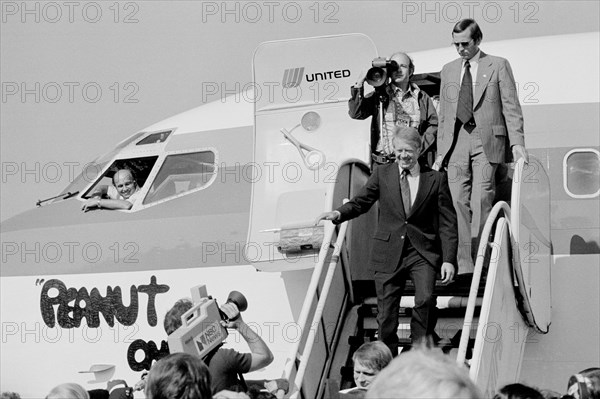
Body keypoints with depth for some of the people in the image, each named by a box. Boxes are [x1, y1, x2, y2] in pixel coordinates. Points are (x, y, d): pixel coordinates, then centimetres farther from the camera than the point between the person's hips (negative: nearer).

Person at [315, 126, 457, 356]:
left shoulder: (436, 179, 4)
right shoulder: (382, 175, 7)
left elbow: (447, 222, 3)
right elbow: (360, 202, 10)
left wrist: (448, 259, -4)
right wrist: (338, 214, -12)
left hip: (422, 252, -1)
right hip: (388, 252, 1)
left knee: (425, 299, -24)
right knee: (386, 313, 3)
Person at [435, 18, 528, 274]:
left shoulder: (498, 66, 7)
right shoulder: (448, 71, 18)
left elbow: (511, 107, 3)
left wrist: (517, 142, -6)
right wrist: (441, 152, 13)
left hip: (487, 140, -3)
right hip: (456, 142, 3)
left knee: (481, 199, -13)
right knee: (458, 201, -6)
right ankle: (464, 265, -6)